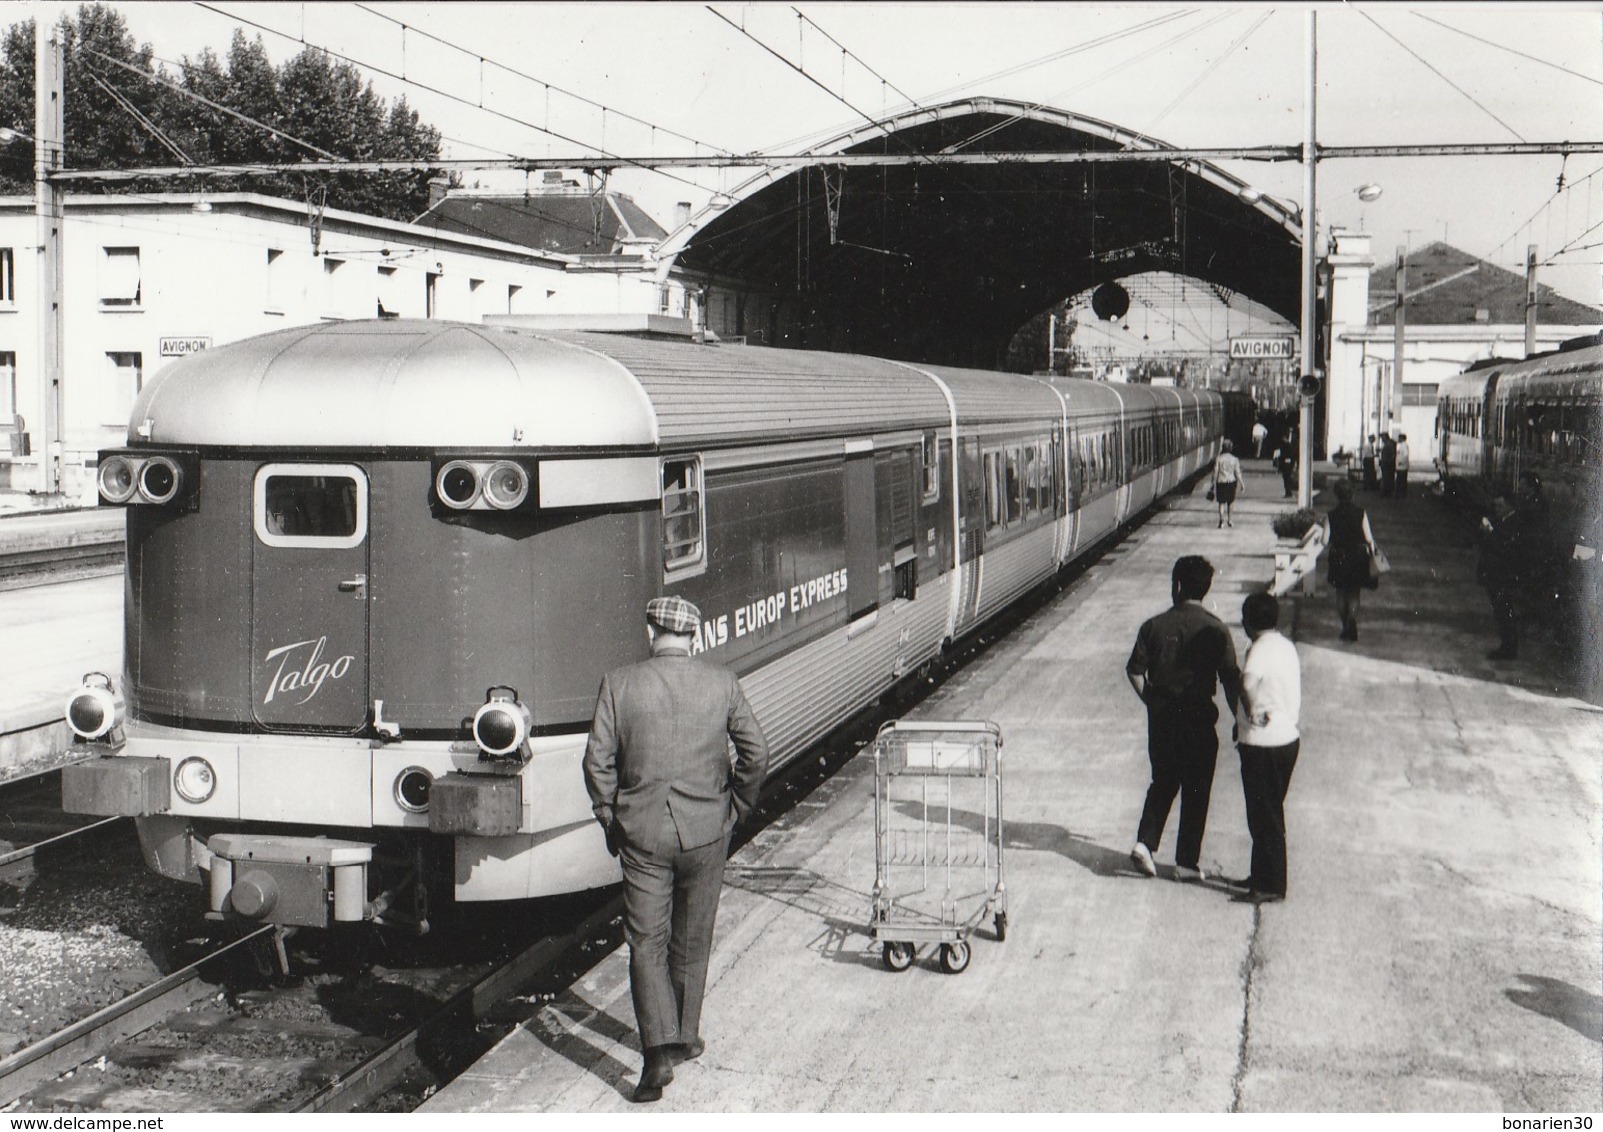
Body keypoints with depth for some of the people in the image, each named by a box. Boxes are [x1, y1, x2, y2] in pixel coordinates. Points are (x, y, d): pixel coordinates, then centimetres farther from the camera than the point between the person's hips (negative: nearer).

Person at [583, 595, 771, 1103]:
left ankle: (659, 1051, -10)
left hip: (642, 834, -1)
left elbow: (598, 761, -6)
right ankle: (685, 1036, 28)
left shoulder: (619, 685, -6)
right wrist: (736, 808, 12)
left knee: (646, 943, 4)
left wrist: (610, 821, 6)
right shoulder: (722, 684, -3)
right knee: (692, 941, 18)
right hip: (706, 831, 1)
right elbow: (756, 752, -2)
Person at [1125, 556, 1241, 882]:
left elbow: (1135, 671, 0)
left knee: (1163, 782, 20)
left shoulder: (1154, 626, -3)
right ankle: (1187, 862, 11)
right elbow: (1230, 679, -9)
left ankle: (1145, 842, 5)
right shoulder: (1215, 630, -9)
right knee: (1196, 790, 8)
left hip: (1162, 717, 2)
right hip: (1198, 719, -2)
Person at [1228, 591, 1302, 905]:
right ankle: (1261, 876, 28)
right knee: (1268, 813, 18)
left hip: (1263, 745, -9)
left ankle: (1272, 885, 6)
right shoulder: (1287, 647, 9)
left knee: (1265, 817, 0)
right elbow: (1293, 695, 13)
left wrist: (1251, 715, -17)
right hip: (1287, 736, 9)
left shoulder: (1260, 651, -18)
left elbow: (1246, 683, -34)